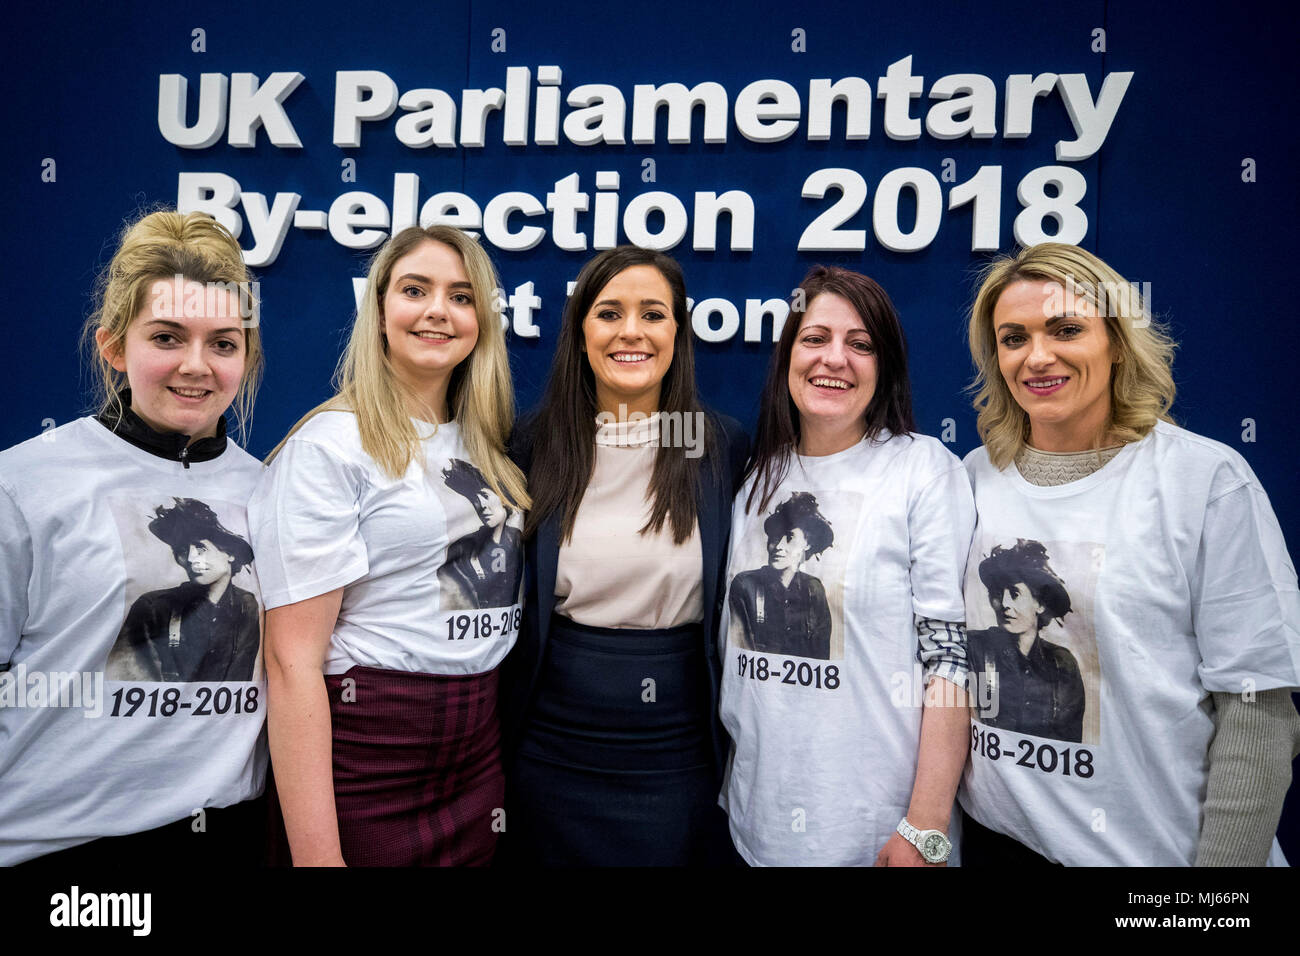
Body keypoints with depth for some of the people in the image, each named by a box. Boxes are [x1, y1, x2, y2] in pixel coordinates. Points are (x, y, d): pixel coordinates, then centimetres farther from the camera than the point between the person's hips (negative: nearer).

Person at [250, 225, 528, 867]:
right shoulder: (330, 447, -12)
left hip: (481, 759, 6)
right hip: (363, 765, -6)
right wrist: (316, 855, -18)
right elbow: (292, 660, -16)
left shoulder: (485, 447, 8)